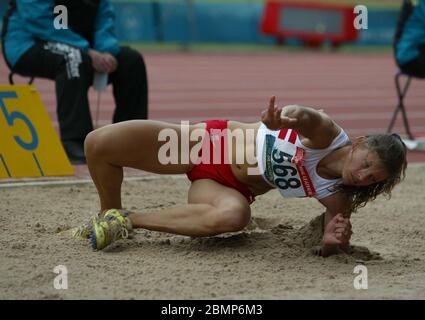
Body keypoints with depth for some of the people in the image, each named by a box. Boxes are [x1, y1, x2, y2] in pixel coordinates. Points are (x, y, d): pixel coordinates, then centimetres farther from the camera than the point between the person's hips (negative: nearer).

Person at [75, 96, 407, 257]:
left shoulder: (338, 195, -14)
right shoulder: (328, 135, -22)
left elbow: (333, 243, -6)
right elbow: (306, 117, -44)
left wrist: (333, 242, -33)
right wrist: (292, 115, -70)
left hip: (230, 188, 1)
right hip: (209, 141, -1)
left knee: (234, 215, -40)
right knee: (99, 143, -16)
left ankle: (128, 221, -17)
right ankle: (110, 215, 19)